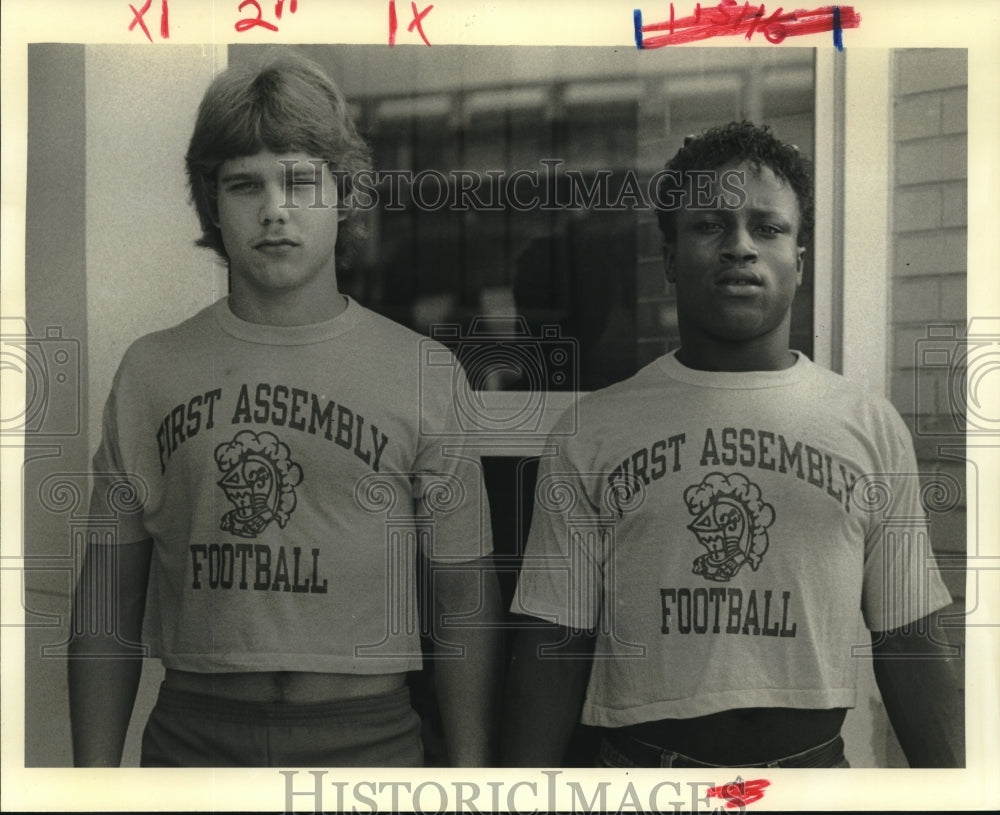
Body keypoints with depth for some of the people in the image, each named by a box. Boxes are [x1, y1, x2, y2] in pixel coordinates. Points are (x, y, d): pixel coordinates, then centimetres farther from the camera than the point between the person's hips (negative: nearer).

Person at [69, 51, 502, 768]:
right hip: (192, 737, 2)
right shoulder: (149, 372, 3)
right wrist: (94, 771, 2)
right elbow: (109, 597, 6)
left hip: (366, 735, -1)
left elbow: (464, 601, -1)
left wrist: (471, 771, -4)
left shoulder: (424, 374, -3)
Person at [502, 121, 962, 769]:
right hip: (640, 761, -1)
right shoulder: (591, 430, -2)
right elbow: (554, 643, -1)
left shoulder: (872, 426, 2)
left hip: (816, 762, 2)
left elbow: (906, 645, 3)